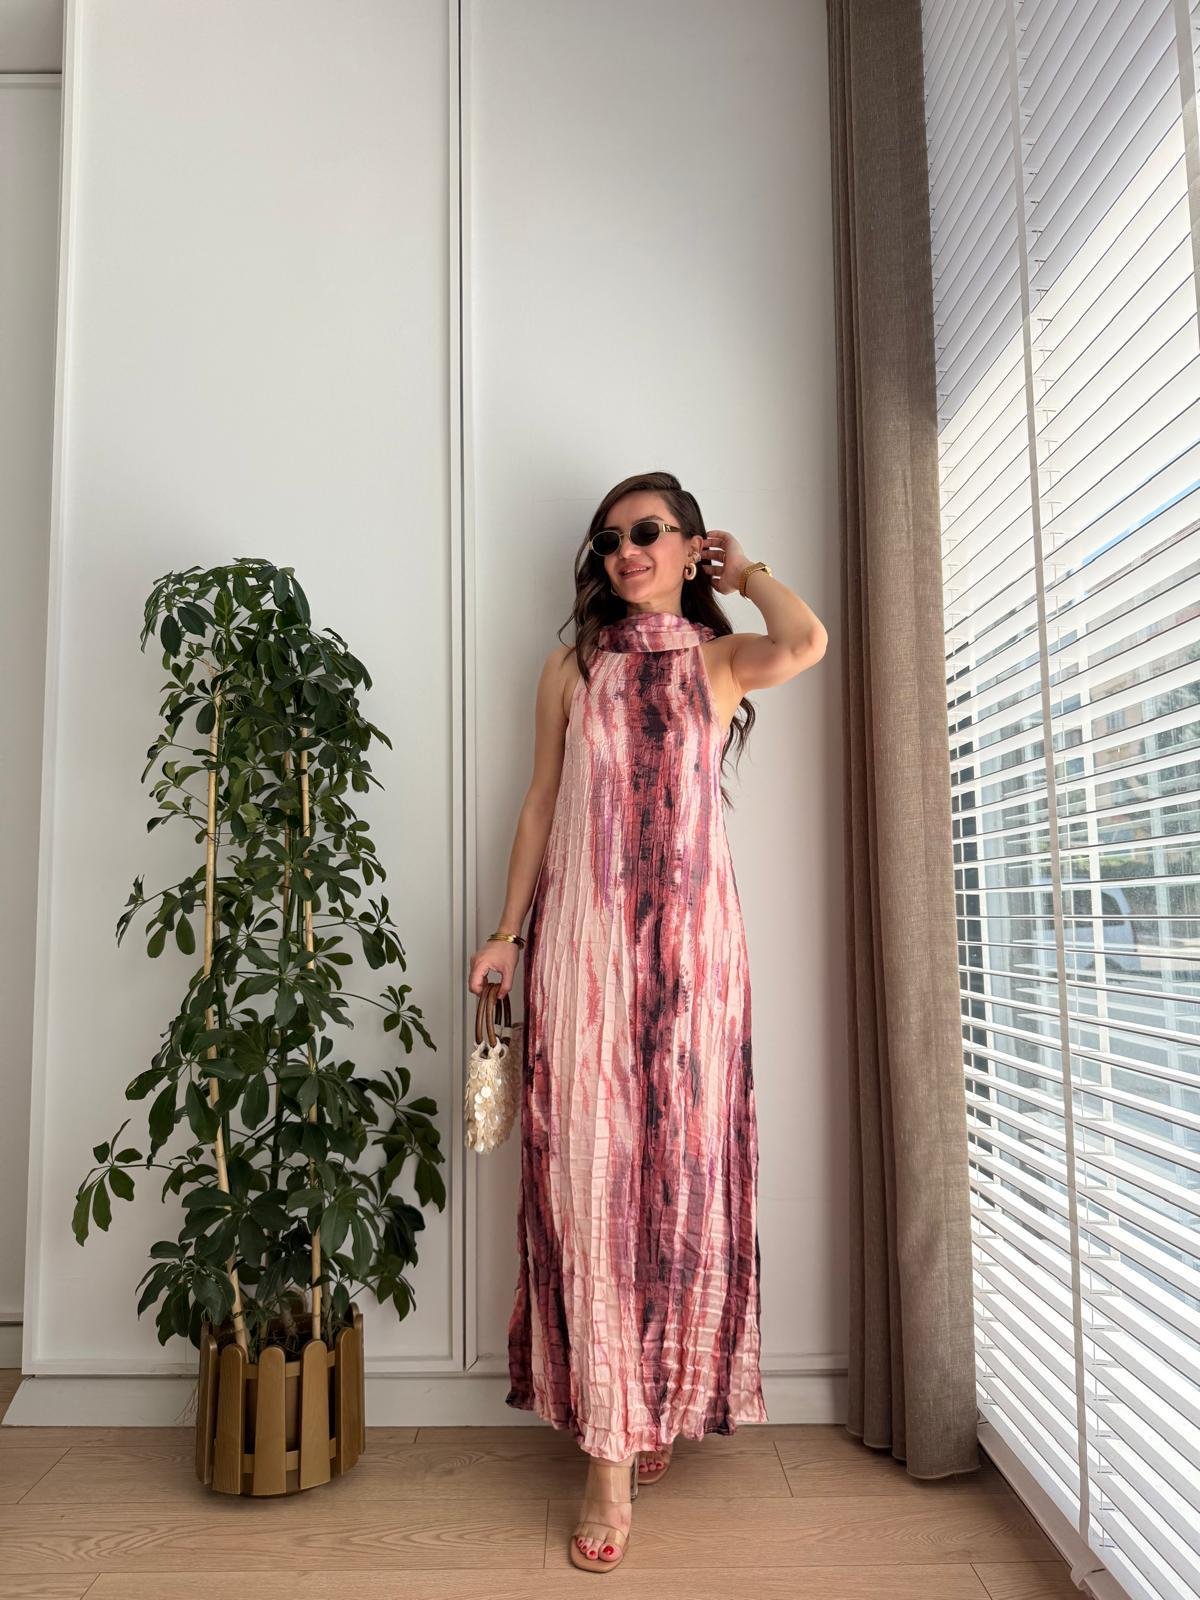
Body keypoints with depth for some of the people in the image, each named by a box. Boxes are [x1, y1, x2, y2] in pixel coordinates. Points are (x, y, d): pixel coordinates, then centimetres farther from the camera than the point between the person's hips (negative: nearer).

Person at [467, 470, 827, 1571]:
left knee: (682, 1165, 4)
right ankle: (609, 1454, 7)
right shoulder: (572, 668, 13)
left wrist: (741, 567, 5)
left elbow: (807, 643, -13)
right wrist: (507, 930, 6)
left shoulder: (720, 660, 9)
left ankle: (660, 1404, 25)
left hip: (688, 937, 0)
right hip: (582, 939, 1)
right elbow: (541, 801, 12)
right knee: (588, 1170, -2)